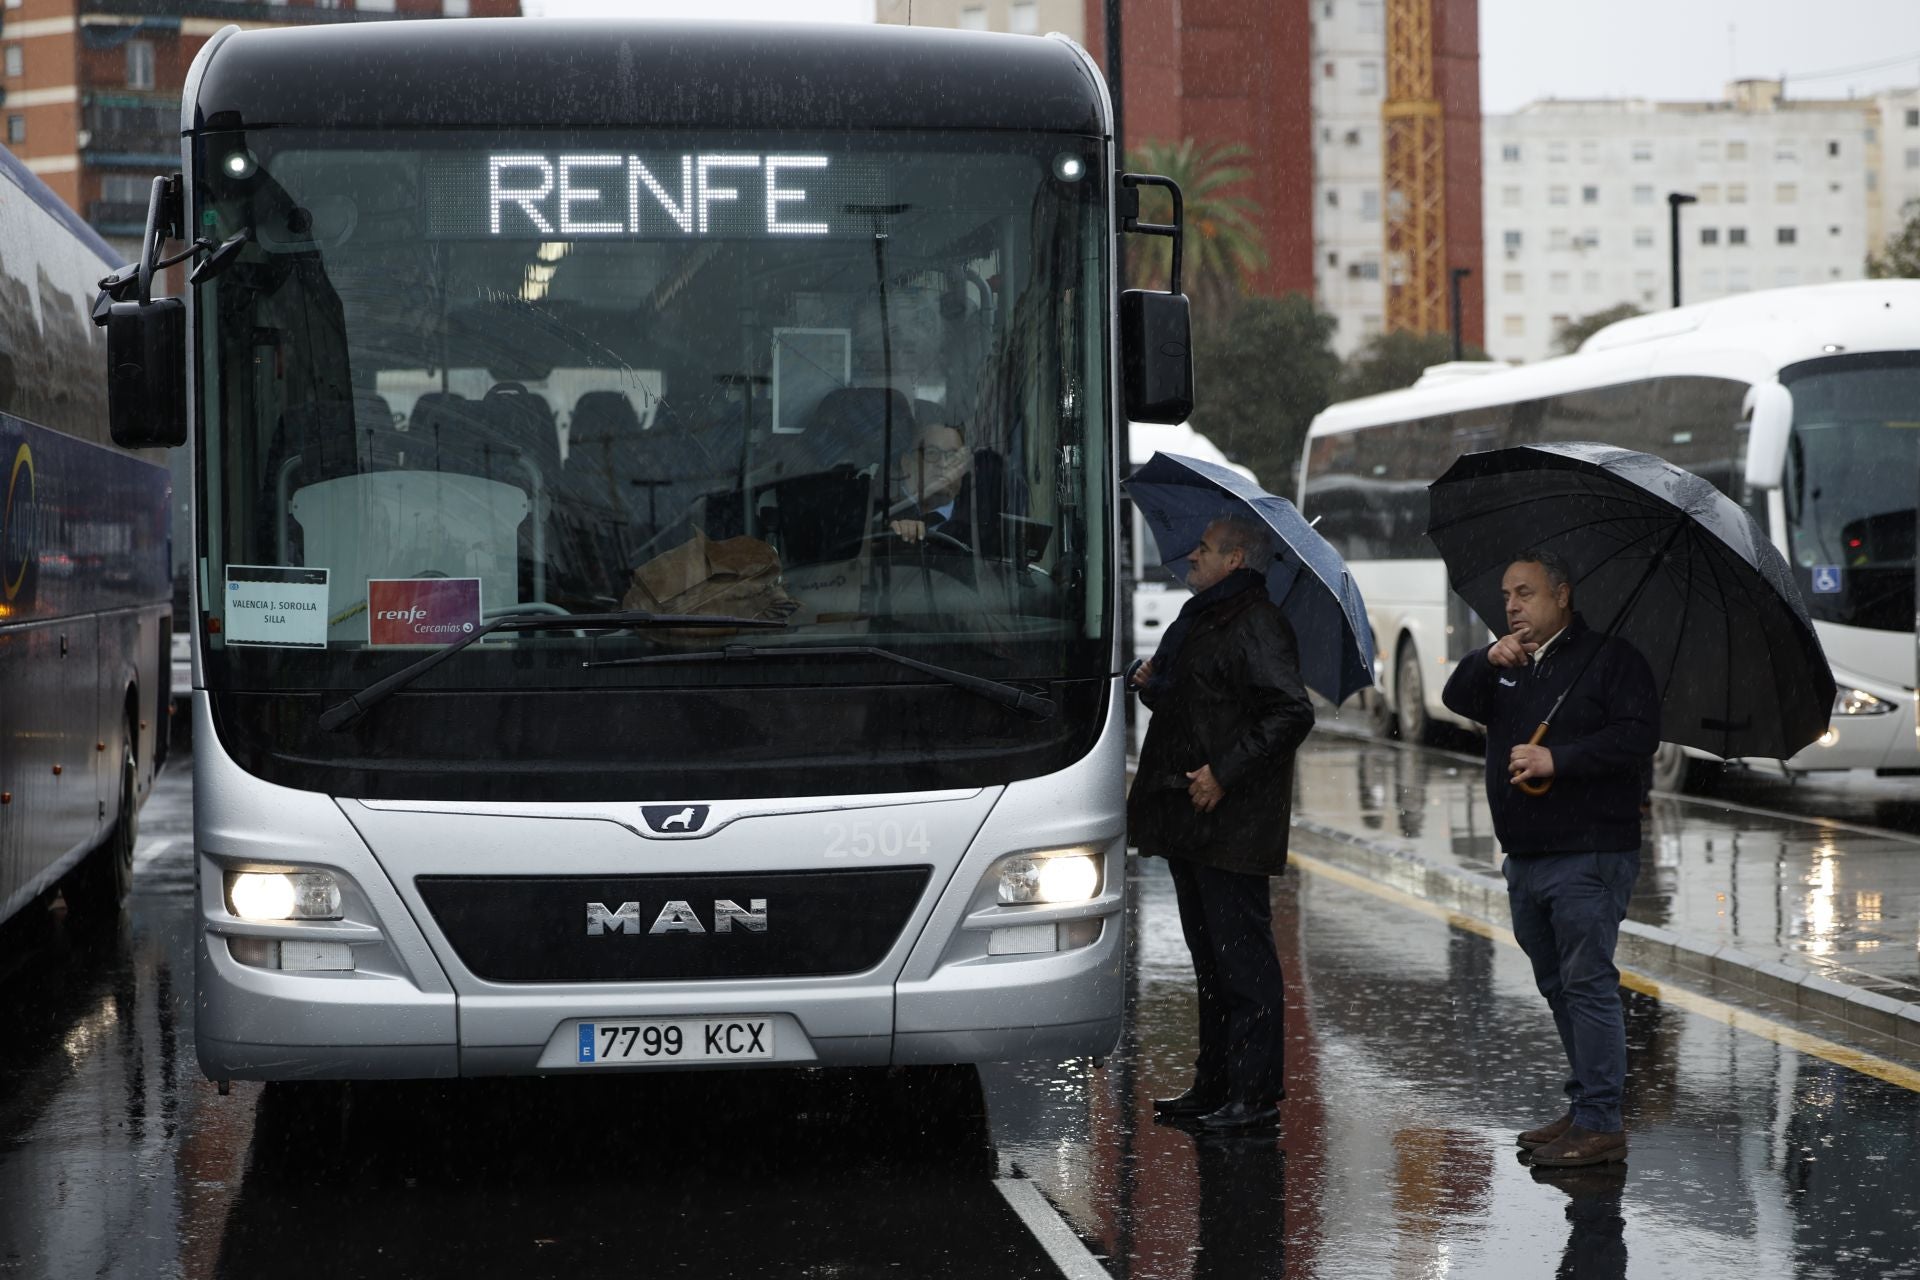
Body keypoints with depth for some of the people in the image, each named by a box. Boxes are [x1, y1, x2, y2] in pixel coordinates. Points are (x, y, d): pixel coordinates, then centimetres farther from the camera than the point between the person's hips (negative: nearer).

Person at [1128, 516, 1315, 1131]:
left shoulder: (1258, 626, -13)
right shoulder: (1199, 621, 18)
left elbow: (1291, 714, -21)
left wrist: (1224, 772, -22)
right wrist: (1153, 685, 9)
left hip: (1233, 823, -10)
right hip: (1191, 824, 10)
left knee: (1241, 954, -7)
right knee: (1209, 957, 15)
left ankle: (1255, 1092, -3)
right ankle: (1214, 1084, 22)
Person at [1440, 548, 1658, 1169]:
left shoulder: (1610, 658, -2)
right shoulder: (1504, 666, 19)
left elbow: (1637, 736, -13)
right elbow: (1458, 700, 2)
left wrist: (1557, 760, -20)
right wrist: (1486, 662, -17)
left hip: (1590, 855, -8)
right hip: (1525, 858, 8)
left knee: (1586, 982, -11)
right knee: (1557, 986, 12)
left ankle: (1600, 1122, -11)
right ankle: (1583, 1109, 20)